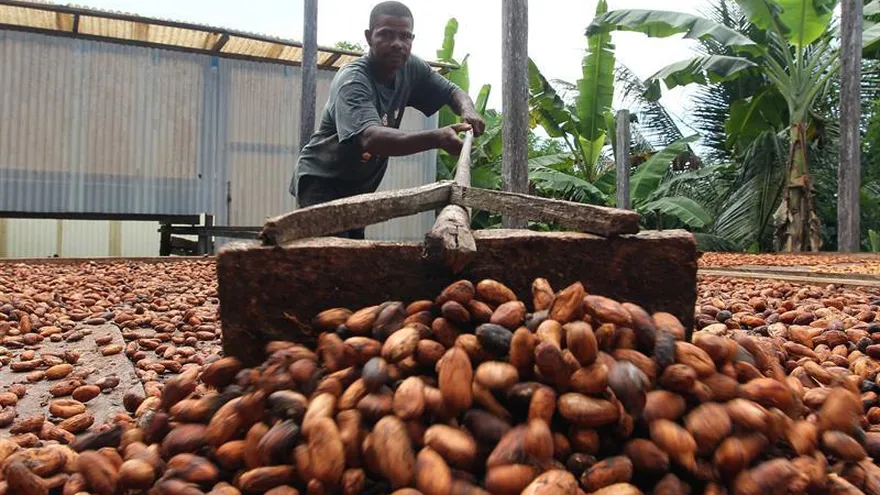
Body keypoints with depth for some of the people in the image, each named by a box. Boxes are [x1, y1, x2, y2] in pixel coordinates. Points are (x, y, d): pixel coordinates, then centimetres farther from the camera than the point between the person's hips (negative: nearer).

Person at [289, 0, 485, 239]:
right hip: (321, 183, -7)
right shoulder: (352, 80, -27)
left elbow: (452, 91, 5)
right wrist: (437, 138, -58)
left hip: (359, 188, 7)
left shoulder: (410, 68, -6)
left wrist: (467, 111, -21)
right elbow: (371, 139, -44)